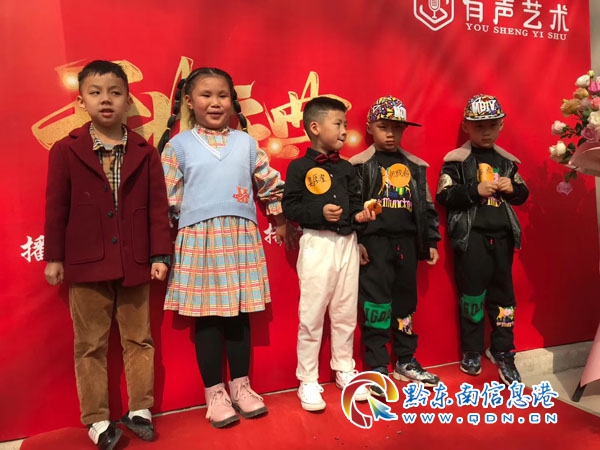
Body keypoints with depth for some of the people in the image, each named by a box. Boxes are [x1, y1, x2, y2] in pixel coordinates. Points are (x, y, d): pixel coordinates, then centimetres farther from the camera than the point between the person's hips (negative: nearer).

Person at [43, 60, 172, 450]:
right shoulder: (65, 151, 1)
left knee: (139, 339, 12)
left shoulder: (145, 152, 2)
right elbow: (56, 208, 3)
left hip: (135, 263, 1)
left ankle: (139, 409, 29)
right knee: (91, 345, 9)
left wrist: (160, 254, -3)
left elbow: (158, 206, 1)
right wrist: (54, 257, 2)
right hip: (86, 264, -1)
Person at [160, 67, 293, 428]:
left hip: (242, 237, 2)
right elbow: (167, 198, 2)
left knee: (240, 313, 9)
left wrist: (280, 221, 18)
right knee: (207, 316, 5)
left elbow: (270, 184, 15)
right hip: (199, 239, -2)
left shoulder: (246, 143, 9)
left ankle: (241, 385, 25)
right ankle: (215, 392, 20)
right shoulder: (179, 146, 3)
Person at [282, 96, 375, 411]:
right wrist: (319, 212, -21)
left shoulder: (346, 168, 11)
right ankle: (308, 380, 16)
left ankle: (344, 370, 31)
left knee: (346, 313, 14)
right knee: (311, 315, 2)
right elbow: (289, 207, -9)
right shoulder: (300, 167, -6)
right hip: (317, 244, -5)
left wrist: (361, 215, -8)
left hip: (347, 243, 6)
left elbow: (355, 202, 13)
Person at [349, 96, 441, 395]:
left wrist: (431, 241, 11)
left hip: (407, 241, 5)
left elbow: (426, 206, 14)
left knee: (405, 302, 12)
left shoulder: (415, 166, 12)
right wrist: (356, 241, -12)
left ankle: (405, 361, 27)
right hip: (375, 241, -5)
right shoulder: (361, 165, -2)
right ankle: (377, 367, 9)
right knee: (377, 303, -3)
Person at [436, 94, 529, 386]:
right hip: (471, 234, -4)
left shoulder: (506, 160, 12)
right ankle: (472, 352, 19)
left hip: (502, 233, 5)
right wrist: (475, 190, -20)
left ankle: (503, 351, 24)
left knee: (503, 292, 10)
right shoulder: (456, 160, -3)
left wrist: (512, 188, -5)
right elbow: (444, 196, -11)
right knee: (473, 292, 3)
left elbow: (523, 195, 16)